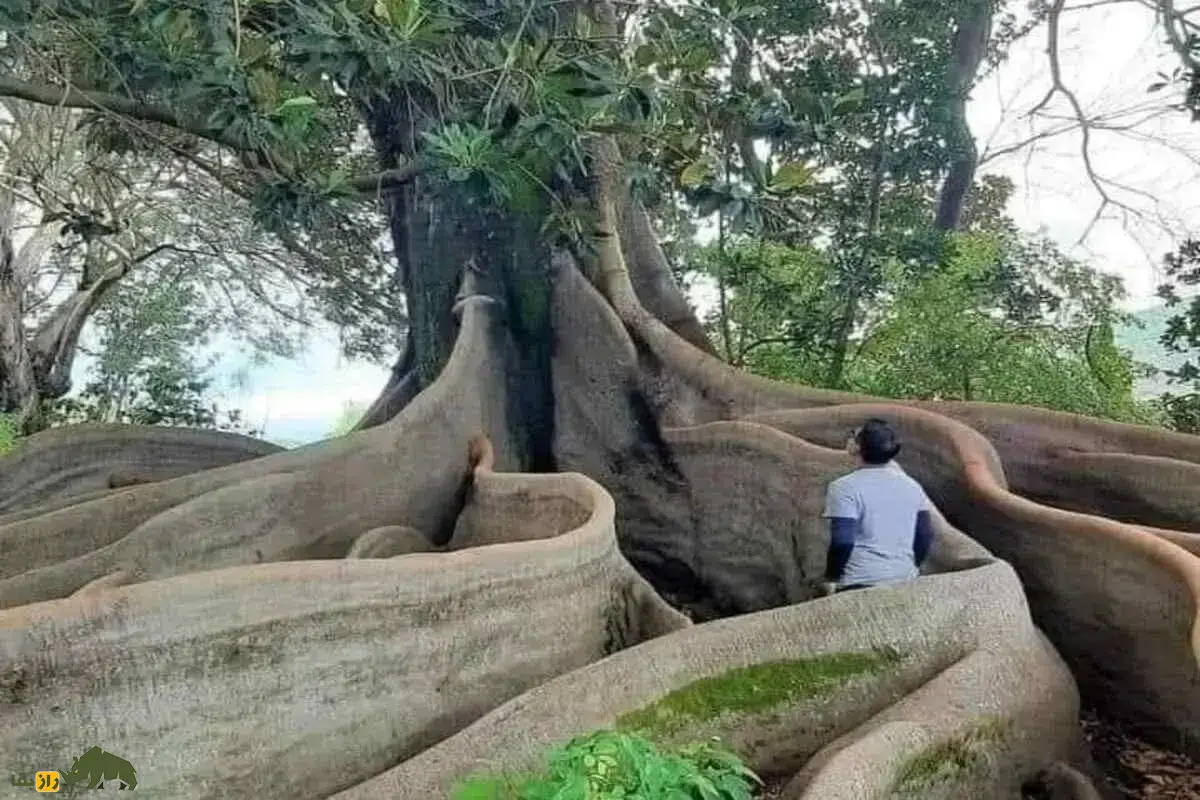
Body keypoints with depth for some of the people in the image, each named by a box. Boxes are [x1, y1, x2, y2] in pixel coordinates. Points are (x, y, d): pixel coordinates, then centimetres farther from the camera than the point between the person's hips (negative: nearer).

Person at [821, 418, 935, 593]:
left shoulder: (845, 488, -14)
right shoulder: (911, 486, 4)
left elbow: (842, 541, -18)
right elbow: (926, 535, 7)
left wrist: (831, 577, -5)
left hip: (860, 582, -5)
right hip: (904, 579, 6)